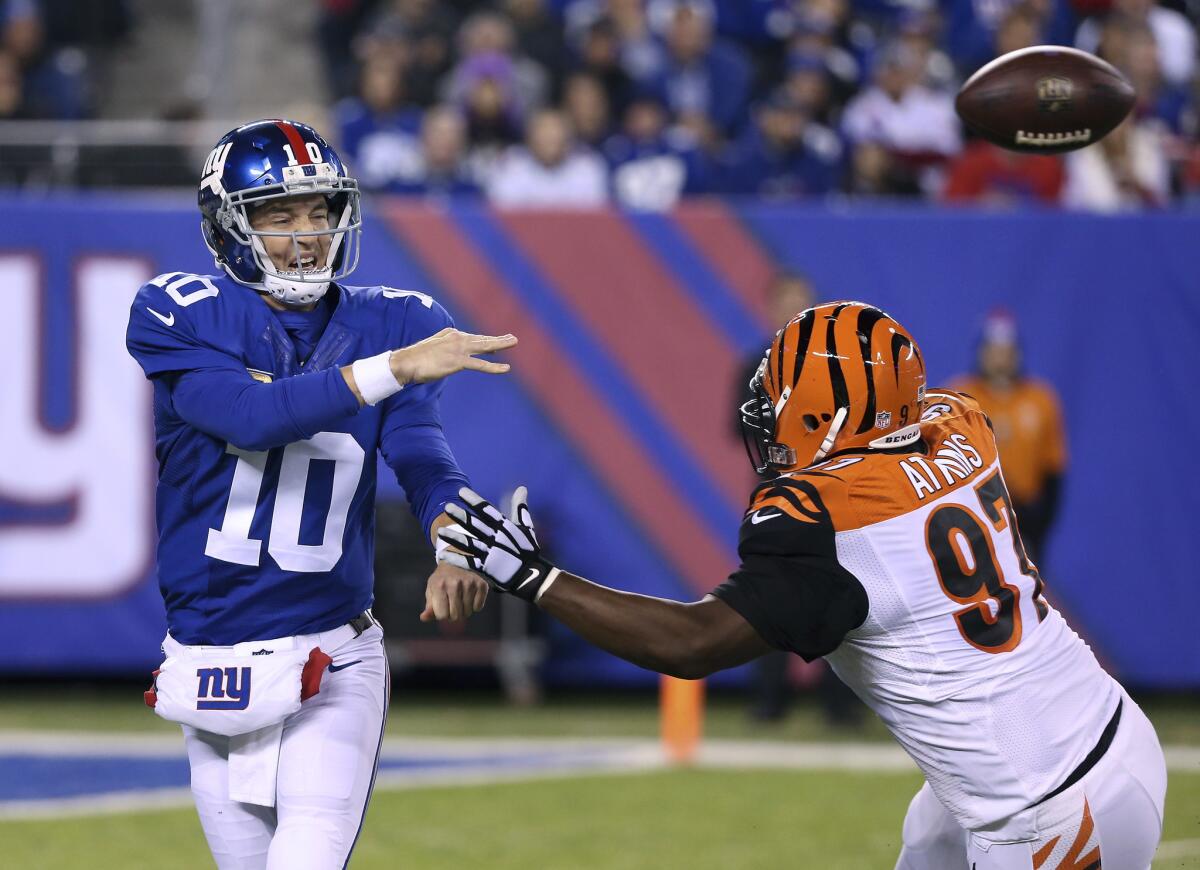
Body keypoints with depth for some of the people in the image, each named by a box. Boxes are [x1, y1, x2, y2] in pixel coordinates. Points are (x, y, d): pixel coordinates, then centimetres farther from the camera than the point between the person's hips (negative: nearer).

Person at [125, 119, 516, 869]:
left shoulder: (389, 325, 2)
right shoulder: (183, 320, -5)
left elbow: (424, 456, -13)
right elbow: (253, 416, -24)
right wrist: (391, 368, -34)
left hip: (334, 666, 0)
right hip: (212, 662, 0)